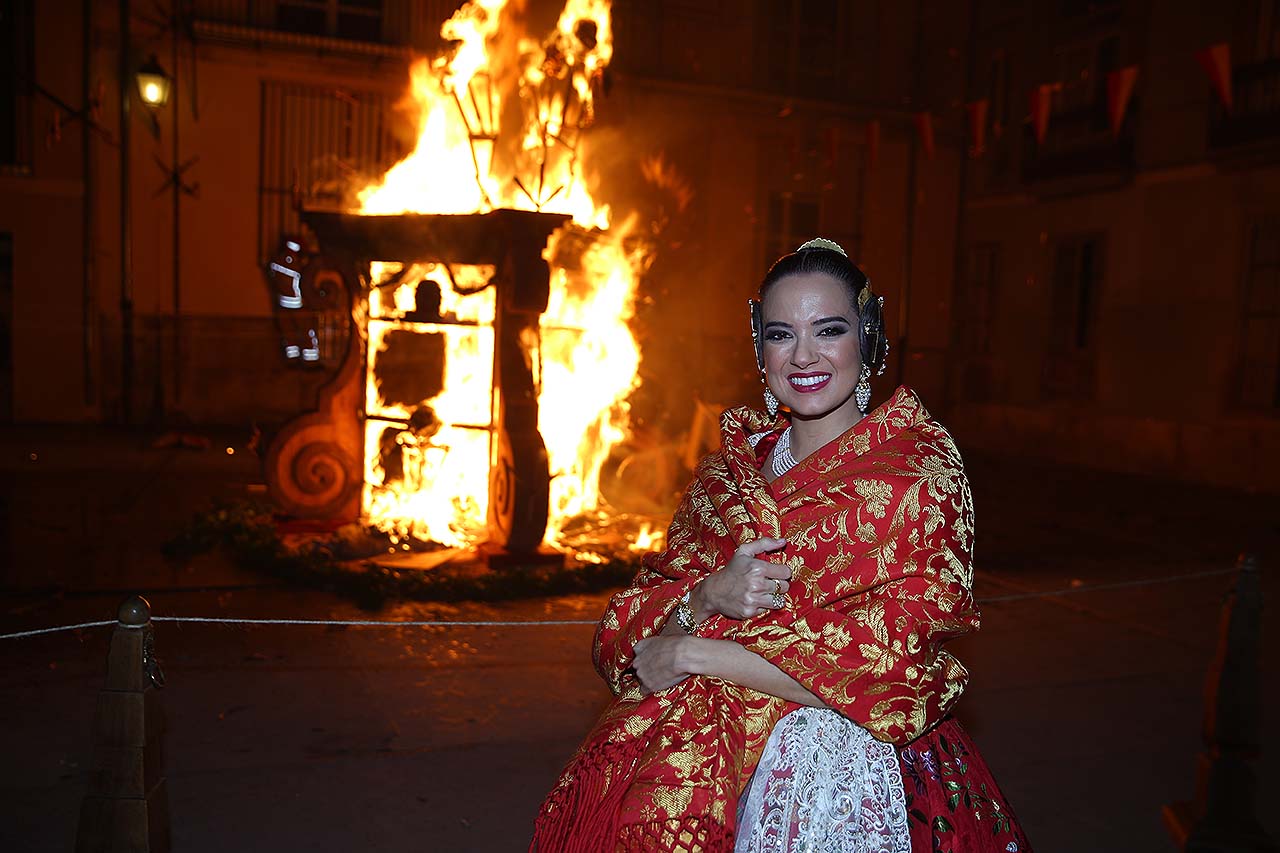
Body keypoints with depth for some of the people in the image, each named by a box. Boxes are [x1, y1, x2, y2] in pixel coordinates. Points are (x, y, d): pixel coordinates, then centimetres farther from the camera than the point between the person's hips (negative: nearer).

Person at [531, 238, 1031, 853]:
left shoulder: (918, 473, -3)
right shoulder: (728, 468, 10)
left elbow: (887, 667, -13)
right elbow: (638, 618, 7)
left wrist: (690, 653, -12)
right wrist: (707, 599, -15)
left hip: (838, 746, -3)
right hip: (699, 730, 4)